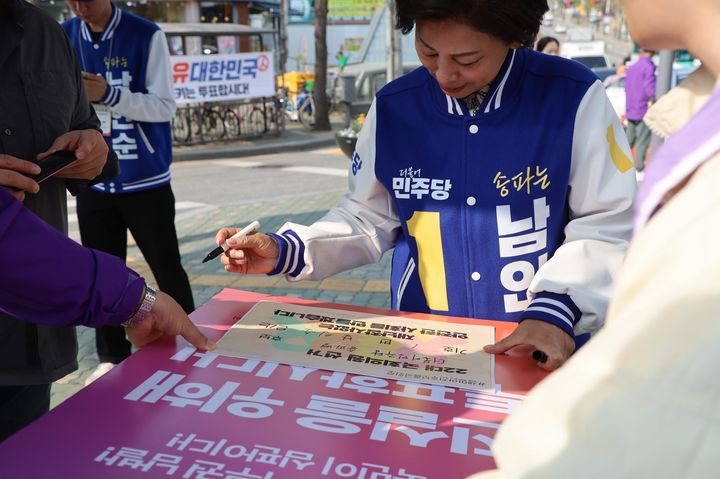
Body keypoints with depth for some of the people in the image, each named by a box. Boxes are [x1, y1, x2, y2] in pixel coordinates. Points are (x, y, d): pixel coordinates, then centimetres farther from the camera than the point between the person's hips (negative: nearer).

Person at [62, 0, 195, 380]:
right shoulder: (62, 37, 4)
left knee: (168, 269, 4)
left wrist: (108, 94, -25)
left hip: (145, 179, -4)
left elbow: (165, 106, -12)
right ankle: (112, 355, 26)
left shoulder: (146, 36, -8)